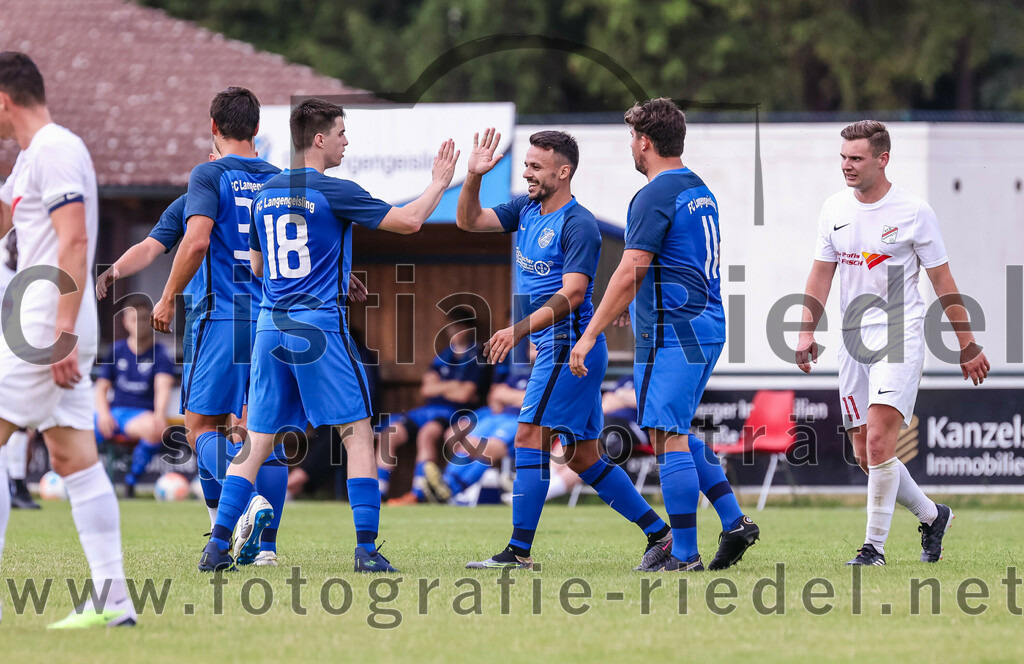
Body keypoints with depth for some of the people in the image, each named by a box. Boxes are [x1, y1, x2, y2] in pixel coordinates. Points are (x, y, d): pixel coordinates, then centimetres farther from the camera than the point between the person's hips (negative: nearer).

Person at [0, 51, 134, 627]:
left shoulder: (55, 149, -11)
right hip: (52, 332, 10)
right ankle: (111, 599, 1)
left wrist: (62, 332, -25)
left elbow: (74, 242, -20)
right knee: (75, 458, 5)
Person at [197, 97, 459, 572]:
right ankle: (366, 548, -4)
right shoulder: (334, 193, -8)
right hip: (320, 326, -6)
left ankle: (218, 545, 0)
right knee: (358, 434, 1)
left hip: (270, 327, 6)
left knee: (257, 441, 8)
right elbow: (407, 221, -8)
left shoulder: (265, 195, 11)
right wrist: (439, 183, 8)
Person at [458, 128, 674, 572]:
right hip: (554, 348, 9)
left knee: (530, 437, -12)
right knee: (582, 456, 10)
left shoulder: (578, 226, -14)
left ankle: (519, 551, -12)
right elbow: (469, 221, 13)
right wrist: (474, 177, -3)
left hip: (570, 345, -9)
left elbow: (571, 295, -22)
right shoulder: (527, 210, 12)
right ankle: (658, 533, 14)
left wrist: (520, 329, -30)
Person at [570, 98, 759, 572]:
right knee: (676, 434, 19)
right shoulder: (699, 191, 15)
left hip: (671, 333, -10)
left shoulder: (655, 197, -14)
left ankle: (684, 553, -7)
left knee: (667, 437, -6)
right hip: (707, 325, 10)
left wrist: (590, 335, -16)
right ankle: (734, 521, 12)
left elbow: (629, 273, -19)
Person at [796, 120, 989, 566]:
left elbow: (942, 282, -1)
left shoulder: (913, 212, -7)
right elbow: (821, 274, 12)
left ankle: (874, 545, -13)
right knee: (865, 455, 6)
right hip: (853, 342, 6)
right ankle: (931, 516, 28)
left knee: (879, 441, -19)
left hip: (899, 341, -6)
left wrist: (968, 346, 1)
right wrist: (807, 331, -1)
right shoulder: (834, 209, 7)